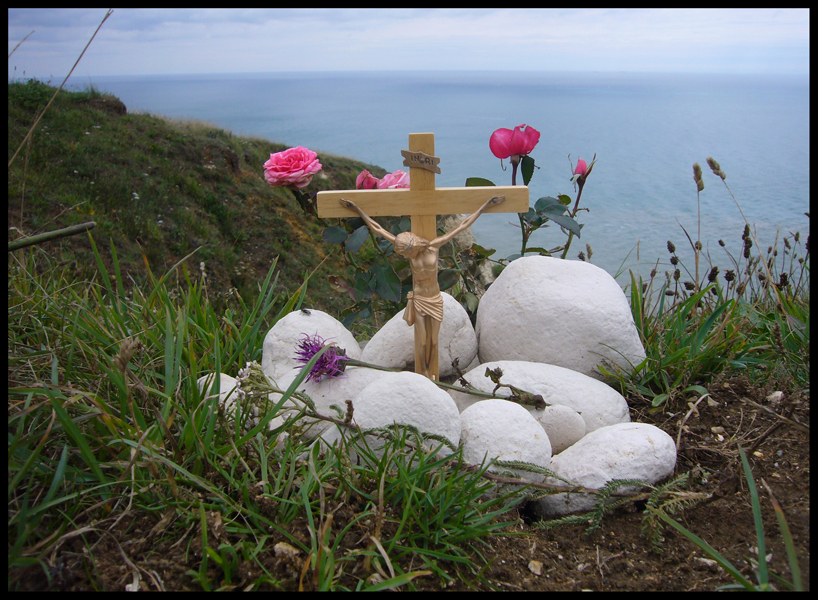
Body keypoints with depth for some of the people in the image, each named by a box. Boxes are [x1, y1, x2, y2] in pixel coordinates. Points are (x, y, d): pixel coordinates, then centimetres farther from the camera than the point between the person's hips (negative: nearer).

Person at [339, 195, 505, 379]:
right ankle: (423, 376, 25)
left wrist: (487, 205, -6)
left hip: (435, 300, 0)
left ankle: (432, 373, 33)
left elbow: (463, 225, -9)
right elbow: (376, 228, -9)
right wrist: (356, 209, -8)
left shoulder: (434, 245, -15)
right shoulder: (407, 246, -13)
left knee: (433, 340, 12)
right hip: (418, 300, 0)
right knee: (422, 341, 5)